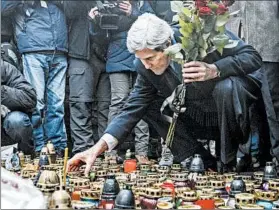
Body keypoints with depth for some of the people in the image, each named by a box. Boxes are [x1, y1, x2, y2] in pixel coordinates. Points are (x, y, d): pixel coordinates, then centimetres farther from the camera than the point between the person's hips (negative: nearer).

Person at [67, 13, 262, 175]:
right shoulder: (145, 67, -16)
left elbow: (253, 57, -23)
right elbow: (133, 109, -12)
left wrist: (213, 70, -40)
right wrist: (98, 148, -23)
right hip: (199, 113, 5)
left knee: (226, 87, -37)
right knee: (149, 105, -12)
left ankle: (234, 162, -13)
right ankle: (206, 164, -6)